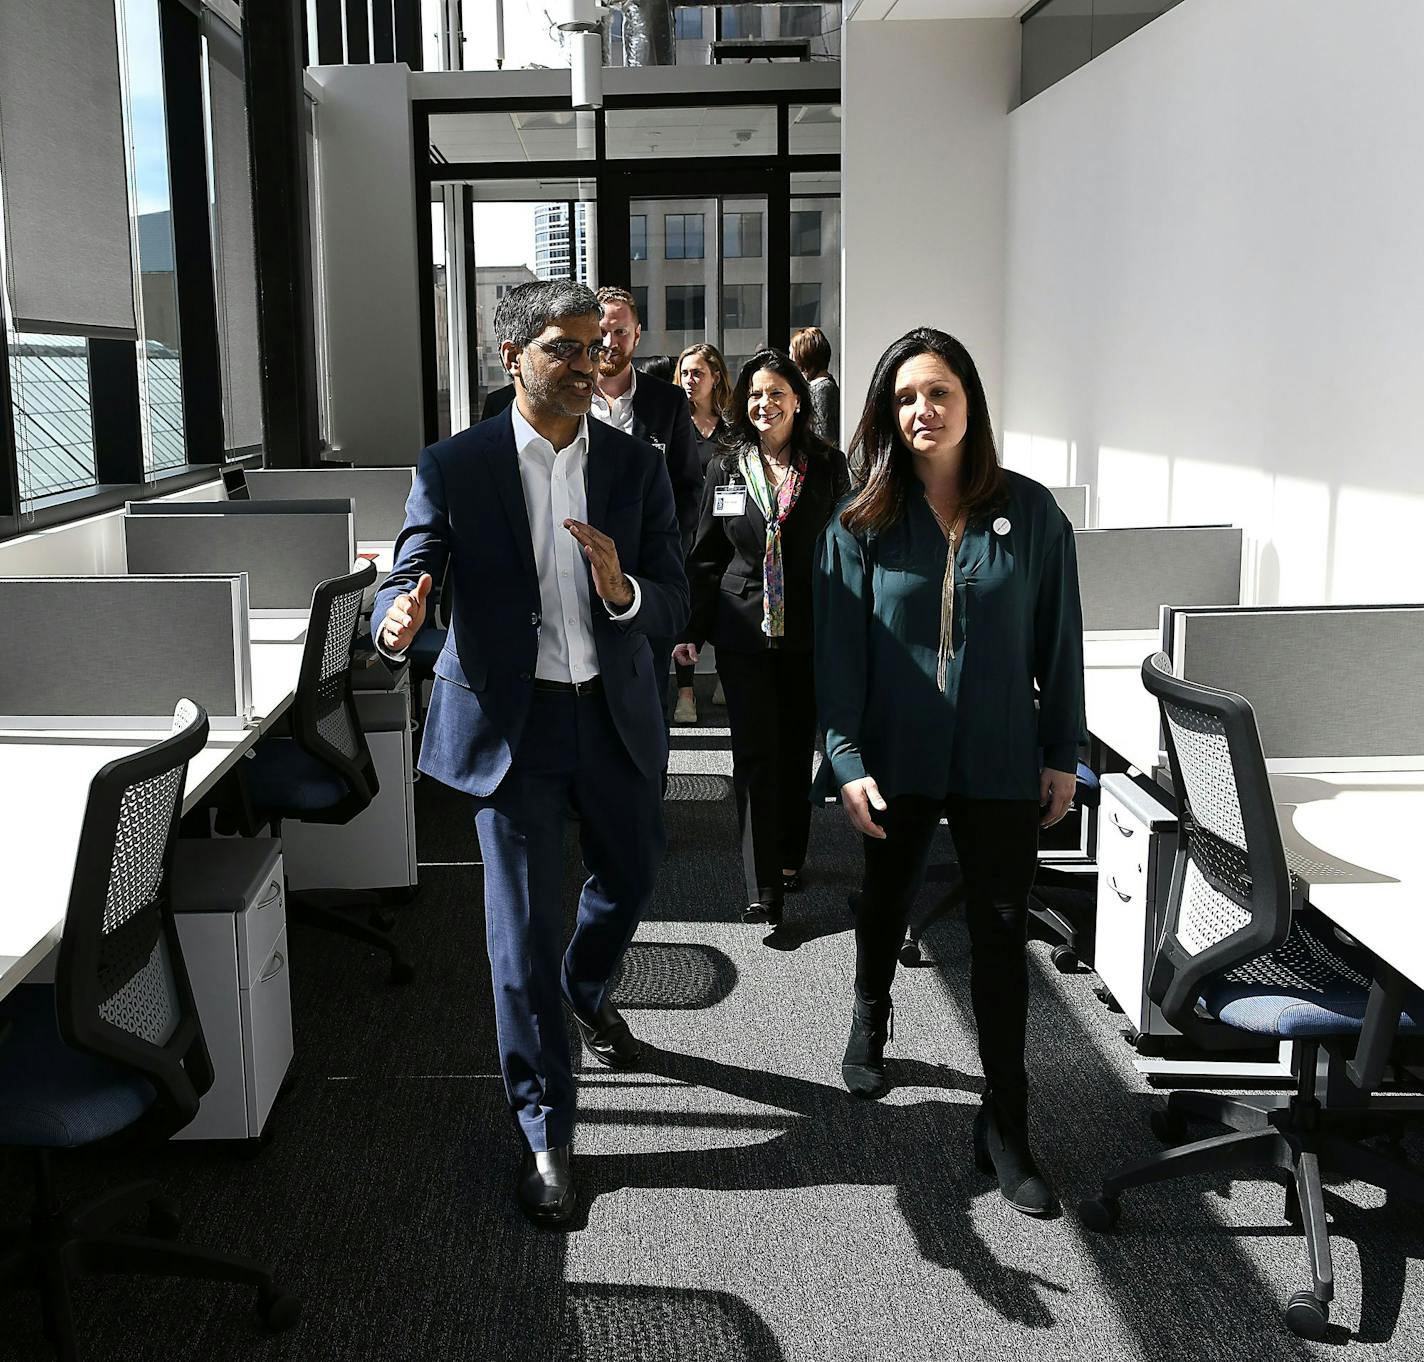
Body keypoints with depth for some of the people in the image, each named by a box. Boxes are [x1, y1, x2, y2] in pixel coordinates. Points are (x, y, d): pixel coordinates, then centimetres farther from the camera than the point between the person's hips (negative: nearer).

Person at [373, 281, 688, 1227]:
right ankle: (548, 1136, 15)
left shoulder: (638, 467, 0)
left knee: (633, 877, 22)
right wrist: (398, 621, -34)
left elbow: (675, 607, -2)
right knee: (526, 932, -1)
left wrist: (624, 591, -25)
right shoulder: (454, 468, -7)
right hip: (513, 723, -3)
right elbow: (408, 580, -10)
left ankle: (589, 991, 57)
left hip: (617, 716, 4)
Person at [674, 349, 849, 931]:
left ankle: (791, 856, 30)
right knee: (755, 752, -4)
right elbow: (705, 557, 8)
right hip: (743, 631, 0)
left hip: (809, 633, 0)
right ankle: (763, 888, -3)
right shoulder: (726, 470, 5)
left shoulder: (828, 466, 2)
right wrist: (692, 631, 2)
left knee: (797, 746, 11)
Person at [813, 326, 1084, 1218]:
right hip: (897, 760, 1)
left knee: (1002, 934, 3)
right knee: (887, 903, 20)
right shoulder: (863, 523, -4)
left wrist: (1063, 755, 1)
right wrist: (848, 761, -11)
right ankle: (870, 1022, 50)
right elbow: (839, 652, -5)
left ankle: (1004, 1125, 14)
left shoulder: (1030, 513, -3)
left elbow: (1059, 643, 1)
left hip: (1001, 764, 0)